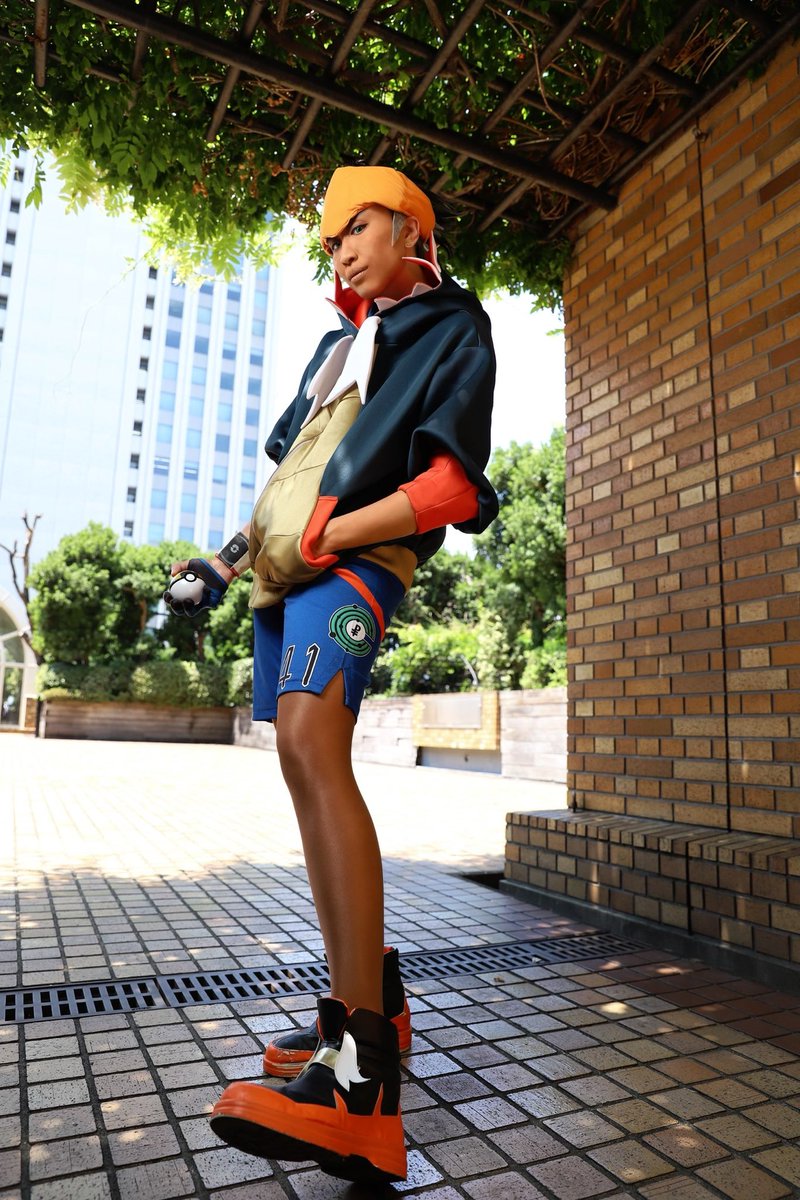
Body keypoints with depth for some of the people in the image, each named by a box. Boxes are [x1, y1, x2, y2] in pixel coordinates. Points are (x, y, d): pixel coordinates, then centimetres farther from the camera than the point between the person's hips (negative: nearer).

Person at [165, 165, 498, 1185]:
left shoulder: (454, 331, 5)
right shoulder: (342, 339, 27)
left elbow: (451, 490, -11)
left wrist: (321, 533, -15)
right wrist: (229, 558, 17)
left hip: (352, 562, -8)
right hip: (288, 570, 9)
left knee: (311, 744, -29)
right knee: (307, 773, 4)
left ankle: (362, 1073, -29)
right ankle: (368, 1002, 15)